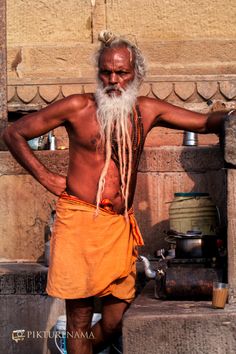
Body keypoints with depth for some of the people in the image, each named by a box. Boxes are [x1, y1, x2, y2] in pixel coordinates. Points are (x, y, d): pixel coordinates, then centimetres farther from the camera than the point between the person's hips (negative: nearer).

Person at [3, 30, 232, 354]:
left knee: (117, 318, 7)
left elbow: (206, 122, 10)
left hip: (120, 225, 4)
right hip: (79, 220, -4)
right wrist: (45, 177, 1)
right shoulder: (77, 107, -1)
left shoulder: (147, 111, 9)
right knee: (80, 316, -1)